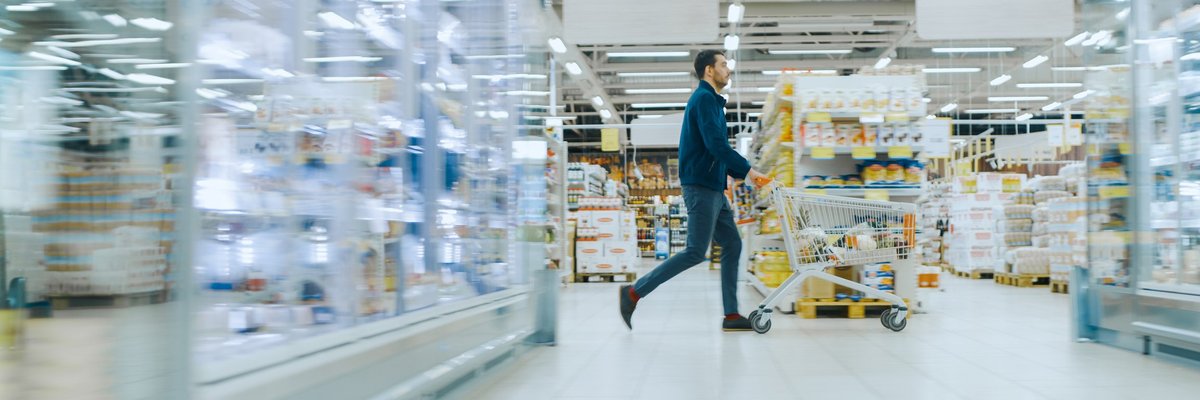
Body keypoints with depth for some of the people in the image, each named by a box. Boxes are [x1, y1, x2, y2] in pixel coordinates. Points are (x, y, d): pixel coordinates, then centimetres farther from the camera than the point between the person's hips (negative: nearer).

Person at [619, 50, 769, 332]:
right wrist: (748, 170, -17)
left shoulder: (713, 101, 21)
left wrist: (744, 174, 13)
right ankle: (634, 292, -5)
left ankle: (731, 315, 9)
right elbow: (715, 144, -21)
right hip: (700, 187, -10)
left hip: (714, 189, 10)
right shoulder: (703, 98, -10)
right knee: (696, 252, -10)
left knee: (732, 245, 7)